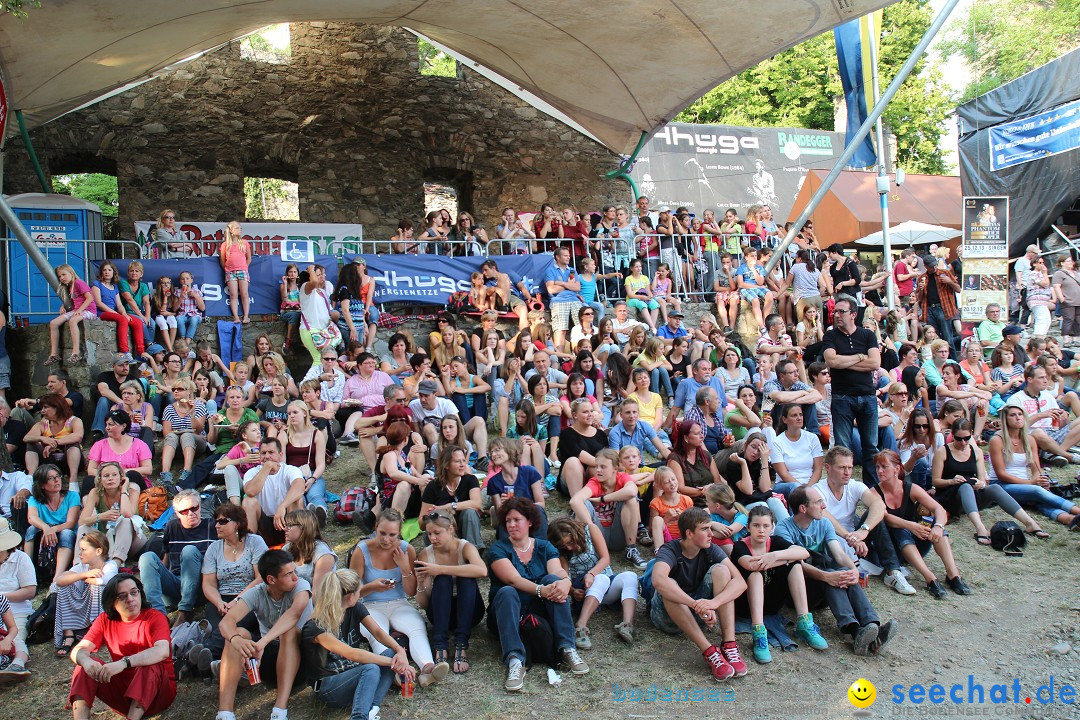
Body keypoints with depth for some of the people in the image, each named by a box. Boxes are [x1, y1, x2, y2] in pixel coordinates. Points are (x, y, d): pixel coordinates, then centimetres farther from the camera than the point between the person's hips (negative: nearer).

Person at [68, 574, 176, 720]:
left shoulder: (155, 617, -13)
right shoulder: (105, 620, 3)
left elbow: (163, 651, -32)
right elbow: (78, 650, -7)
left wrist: (124, 663, -44)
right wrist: (86, 661, -32)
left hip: (157, 688, -4)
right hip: (121, 689, 4)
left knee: (150, 667, -34)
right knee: (87, 666, -13)